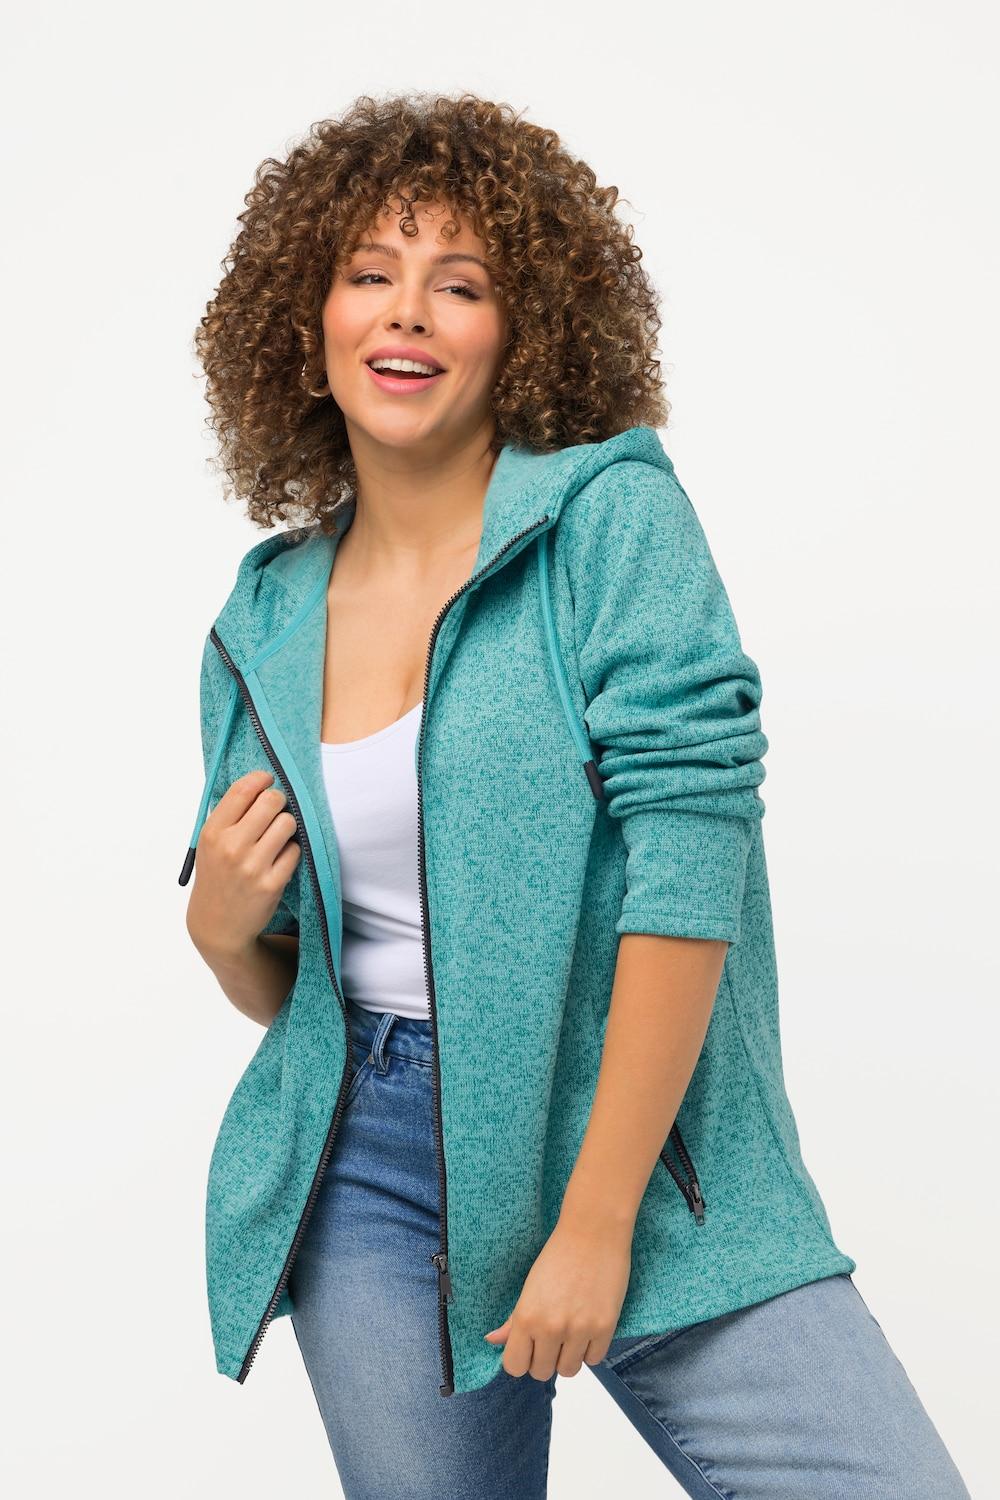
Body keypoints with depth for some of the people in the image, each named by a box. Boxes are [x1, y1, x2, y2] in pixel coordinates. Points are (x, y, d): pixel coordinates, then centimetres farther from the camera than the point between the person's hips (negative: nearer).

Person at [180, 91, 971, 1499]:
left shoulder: (614, 514, -6)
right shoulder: (264, 621, 7)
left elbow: (690, 859, -15)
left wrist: (597, 1222, -18)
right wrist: (221, 928, -6)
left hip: (632, 1147, -3)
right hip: (372, 1174, 4)